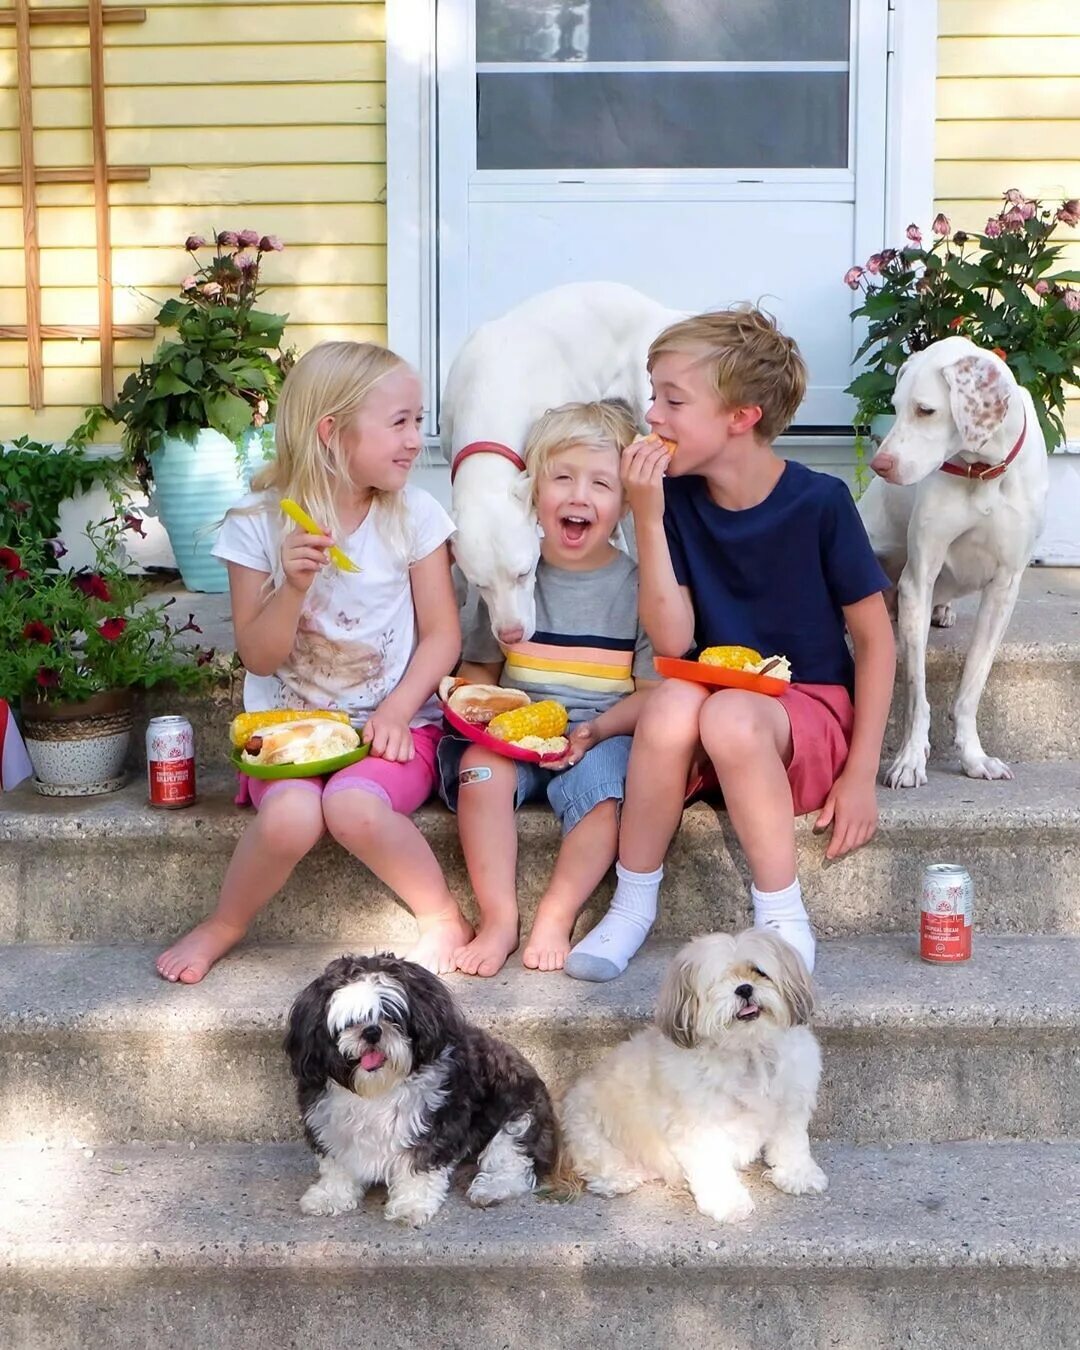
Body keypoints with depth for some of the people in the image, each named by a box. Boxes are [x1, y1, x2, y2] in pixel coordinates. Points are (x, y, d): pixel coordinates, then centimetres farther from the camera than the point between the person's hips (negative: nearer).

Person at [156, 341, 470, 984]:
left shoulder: (414, 515, -1)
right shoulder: (258, 524, -4)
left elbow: (442, 633, 0)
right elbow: (260, 657, -2)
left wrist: (397, 710, -16)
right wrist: (293, 587, -20)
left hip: (393, 721, 0)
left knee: (355, 808, -32)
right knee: (291, 816, -30)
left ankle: (445, 918, -6)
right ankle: (224, 926, 1)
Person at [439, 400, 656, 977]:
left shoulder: (637, 584, 0)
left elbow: (652, 691, -1)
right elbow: (478, 669, 13)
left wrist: (595, 730, -17)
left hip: (601, 737, -2)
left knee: (602, 786, -31)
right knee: (480, 766, -28)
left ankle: (556, 915, -21)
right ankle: (498, 916, -23)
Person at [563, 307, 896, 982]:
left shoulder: (820, 502, -12)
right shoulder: (677, 498, -3)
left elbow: (874, 636, -6)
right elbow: (672, 640, -10)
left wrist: (861, 773, -9)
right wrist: (647, 517, -18)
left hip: (812, 711, -3)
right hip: (719, 694, 3)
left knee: (728, 715, -36)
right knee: (672, 701, -32)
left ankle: (783, 919, -19)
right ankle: (632, 906, -16)